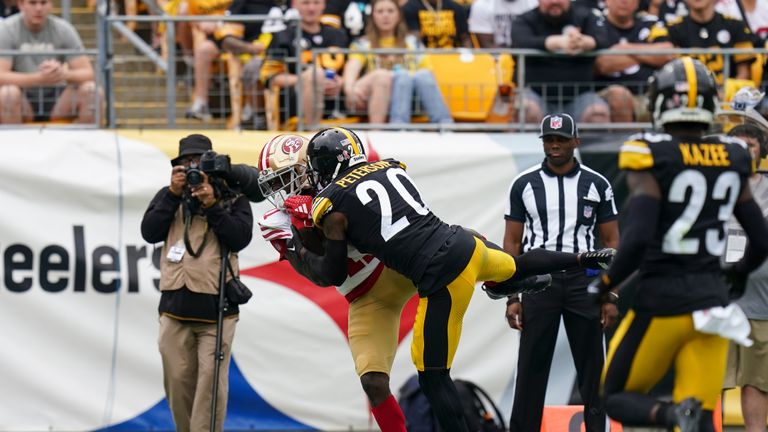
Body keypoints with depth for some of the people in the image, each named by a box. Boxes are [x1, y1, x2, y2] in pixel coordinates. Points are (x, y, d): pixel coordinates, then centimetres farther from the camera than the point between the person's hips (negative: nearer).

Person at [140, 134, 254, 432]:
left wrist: (211, 205, -13)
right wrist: (174, 194, -7)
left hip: (216, 307, -2)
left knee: (210, 383, -11)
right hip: (175, 307, 2)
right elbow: (149, 233, 0)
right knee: (178, 382, 2)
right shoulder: (168, 196, 13)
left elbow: (240, 238, -6)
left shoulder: (232, 197, 7)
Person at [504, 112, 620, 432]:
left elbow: (611, 243, 6)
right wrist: (511, 297, -1)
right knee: (531, 366, -1)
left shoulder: (596, 185, 6)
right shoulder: (524, 184, 5)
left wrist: (611, 297, -2)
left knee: (592, 367, 2)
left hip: (583, 280, 0)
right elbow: (512, 243, 6)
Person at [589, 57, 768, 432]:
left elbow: (638, 239, -19)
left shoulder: (652, 157, -10)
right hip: (711, 301, 4)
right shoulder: (731, 162, 6)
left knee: (618, 400, 12)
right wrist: (737, 275, 32)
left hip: (661, 301, -4)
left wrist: (605, 285, -3)